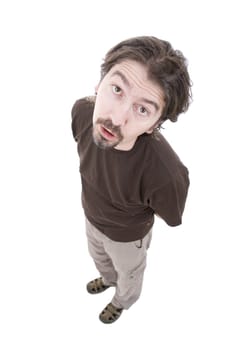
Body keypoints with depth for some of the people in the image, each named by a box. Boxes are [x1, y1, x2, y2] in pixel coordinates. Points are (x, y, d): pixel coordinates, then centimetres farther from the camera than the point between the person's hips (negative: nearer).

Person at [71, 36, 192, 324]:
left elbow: (171, 219, -22)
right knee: (99, 258, 38)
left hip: (127, 236, -4)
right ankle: (108, 279, 73)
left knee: (128, 275, 32)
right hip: (91, 218, 5)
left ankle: (122, 301, 67)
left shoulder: (166, 174, -47)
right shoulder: (82, 111, -31)